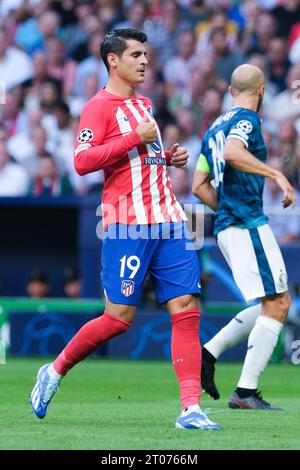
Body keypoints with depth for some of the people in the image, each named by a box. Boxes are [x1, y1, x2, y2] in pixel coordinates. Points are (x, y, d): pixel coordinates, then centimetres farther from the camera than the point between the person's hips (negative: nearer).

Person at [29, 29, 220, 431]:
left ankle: (191, 409, -7)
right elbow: (82, 161, -15)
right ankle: (54, 372, 16)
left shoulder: (144, 105, 21)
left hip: (168, 220, 7)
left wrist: (168, 157, 16)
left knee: (186, 309, -4)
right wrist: (135, 139, -17)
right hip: (127, 223, -7)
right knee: (120, 316, -6)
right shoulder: (100, 106, -4)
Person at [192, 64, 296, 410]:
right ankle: (246, 391, -13)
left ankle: (208, 353, 7)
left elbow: (199, 187, 22)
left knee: (276, 303, 14)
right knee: (276, 304, -9)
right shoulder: (246, 118, -5)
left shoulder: (216, 127, 21)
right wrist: (276, 174, -27)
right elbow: (232, 152, -28)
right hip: (248, 224, -9)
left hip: (227, 226, 9)